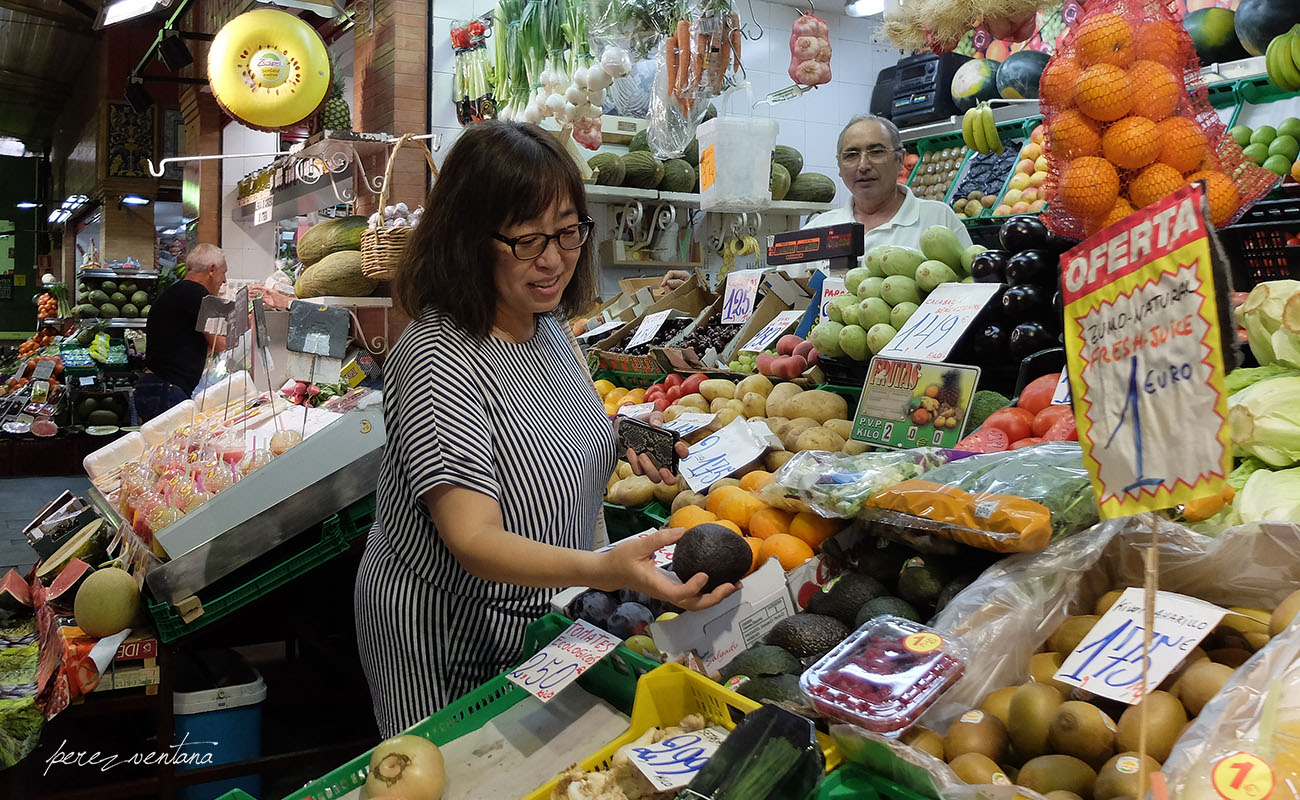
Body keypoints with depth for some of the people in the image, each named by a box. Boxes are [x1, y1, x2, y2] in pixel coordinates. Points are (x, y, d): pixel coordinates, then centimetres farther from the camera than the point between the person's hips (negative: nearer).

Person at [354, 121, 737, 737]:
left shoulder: (547, 324, -1)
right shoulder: (438, 360, -28)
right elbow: (474, 539, -34)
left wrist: (627, 449, -4)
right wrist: (606, 571, -49)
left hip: (547, 617, 8)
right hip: (448, 645, -8)